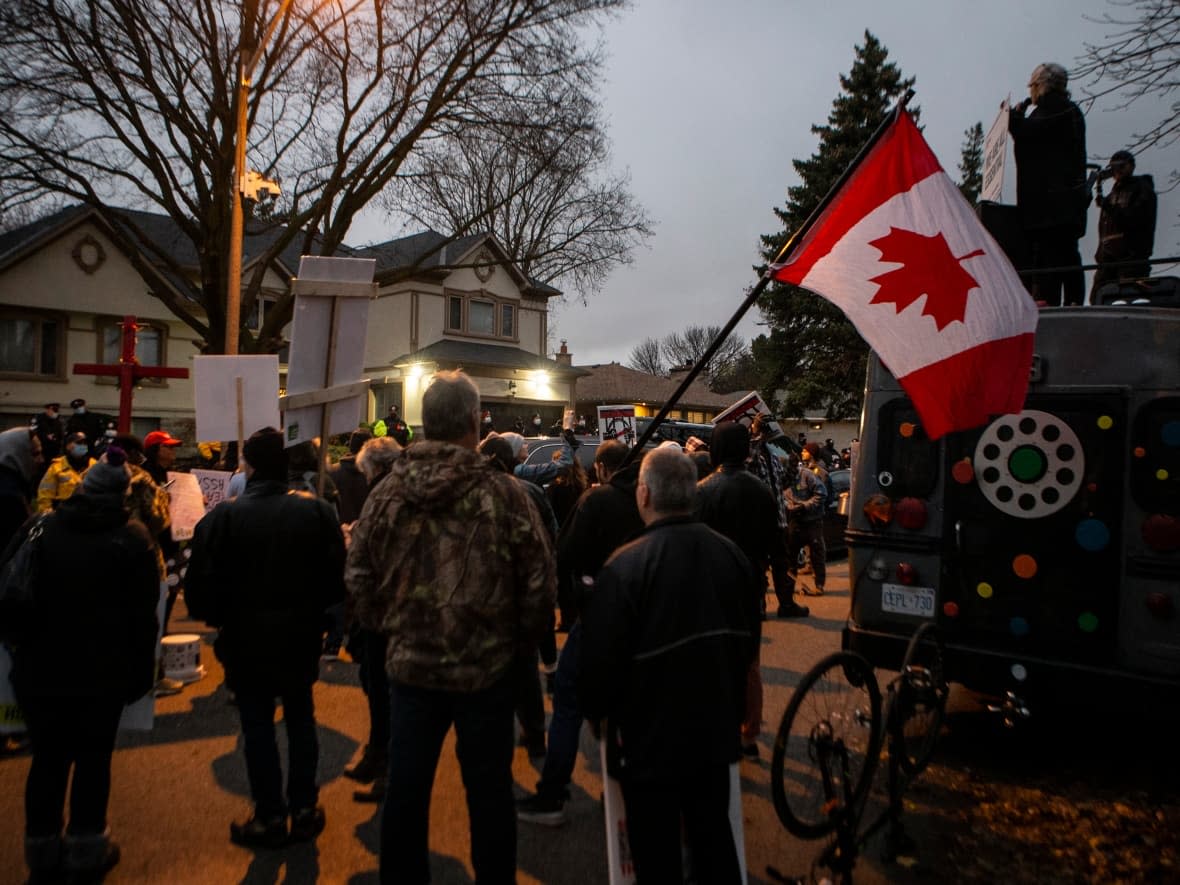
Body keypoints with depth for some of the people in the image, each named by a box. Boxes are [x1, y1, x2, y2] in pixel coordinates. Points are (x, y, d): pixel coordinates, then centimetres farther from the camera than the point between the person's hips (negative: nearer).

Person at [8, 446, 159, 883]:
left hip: (40, 668, 3)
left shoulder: (40, 528, 0)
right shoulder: (131, 537, -8)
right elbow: (142, 615, -8)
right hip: (102, 670, -2)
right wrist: (141, 671, 0)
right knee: (93, 756, 10)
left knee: (48, 756, 14)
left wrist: (22, 649, 12)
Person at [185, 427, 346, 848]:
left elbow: (201, 583, -12)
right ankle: (304, 810, 24)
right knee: (301, 719, 16)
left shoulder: (224, 516, -15)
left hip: (247, 638, -2)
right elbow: (336, 577, -7)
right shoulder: (317, 512, -11)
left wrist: (217, 617, 7)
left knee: (257, 724, 11)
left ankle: (270, 817, 20)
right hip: (301, 636, 2)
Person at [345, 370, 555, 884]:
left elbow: (359, 578, 0)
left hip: (411, 667, 2)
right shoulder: (506, 494, -14)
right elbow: (539, 583, -10)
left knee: (406, 790, 17)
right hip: (488, 670, -2)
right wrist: (517, 640, 6)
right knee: (489, 791, 14)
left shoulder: (386, 494, -6)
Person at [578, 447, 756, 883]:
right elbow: (746, 642, 10)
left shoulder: (625, 566, -24)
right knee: (715, 839, 21)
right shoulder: (733, 556, -2)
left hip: (649, 738, -5)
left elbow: (600, 658, -19)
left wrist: (595, 710, 1)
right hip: (716, 731, 6)